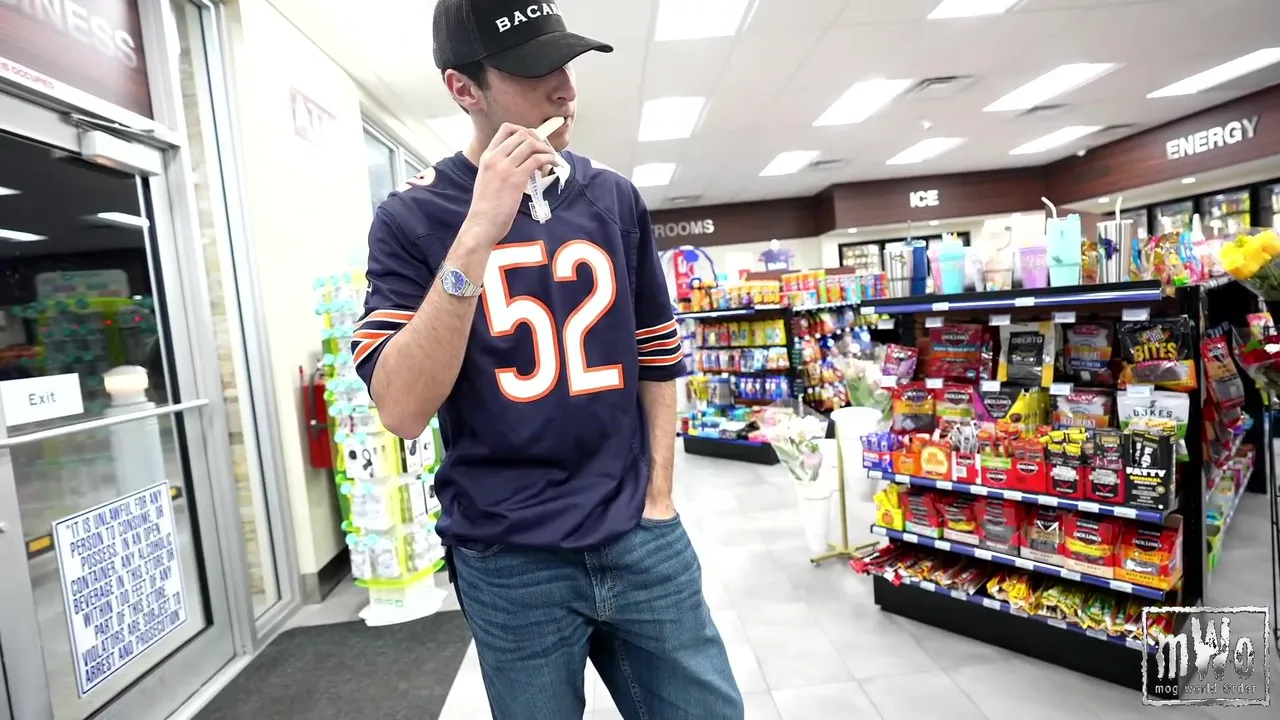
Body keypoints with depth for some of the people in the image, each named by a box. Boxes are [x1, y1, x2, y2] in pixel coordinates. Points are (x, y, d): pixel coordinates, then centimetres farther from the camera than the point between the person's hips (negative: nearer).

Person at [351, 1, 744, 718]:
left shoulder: (615, 197, 4)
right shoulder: (412, 218, -5)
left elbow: (657, 356, 9)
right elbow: (402, 410, -16)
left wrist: (659, 498, 4)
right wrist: (477, 235, -23)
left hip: (640, 540, 3)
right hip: (510, 562, -2)